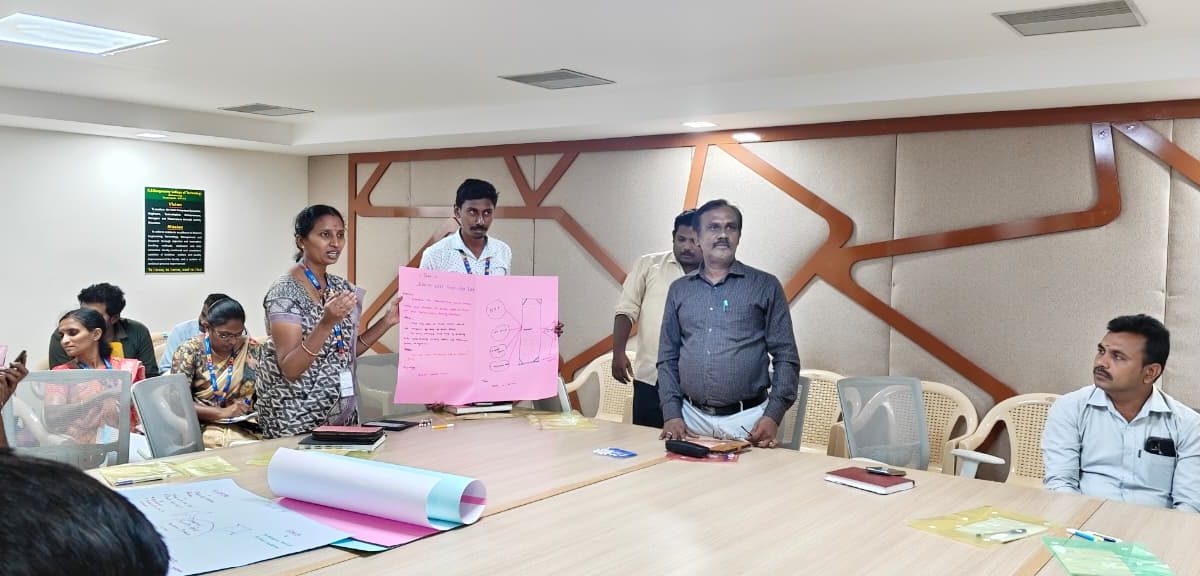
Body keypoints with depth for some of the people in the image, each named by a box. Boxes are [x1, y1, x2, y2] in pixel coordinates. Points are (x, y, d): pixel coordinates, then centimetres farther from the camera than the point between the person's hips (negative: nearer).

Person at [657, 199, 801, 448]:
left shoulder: (766, 286, 1)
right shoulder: (679, 289, 9)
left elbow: (785, 358, -1)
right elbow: (667, 358, 11)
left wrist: (773, 416, -10)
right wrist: (672, 414, 0)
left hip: (747, 419, -2)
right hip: (691, 418, 3)